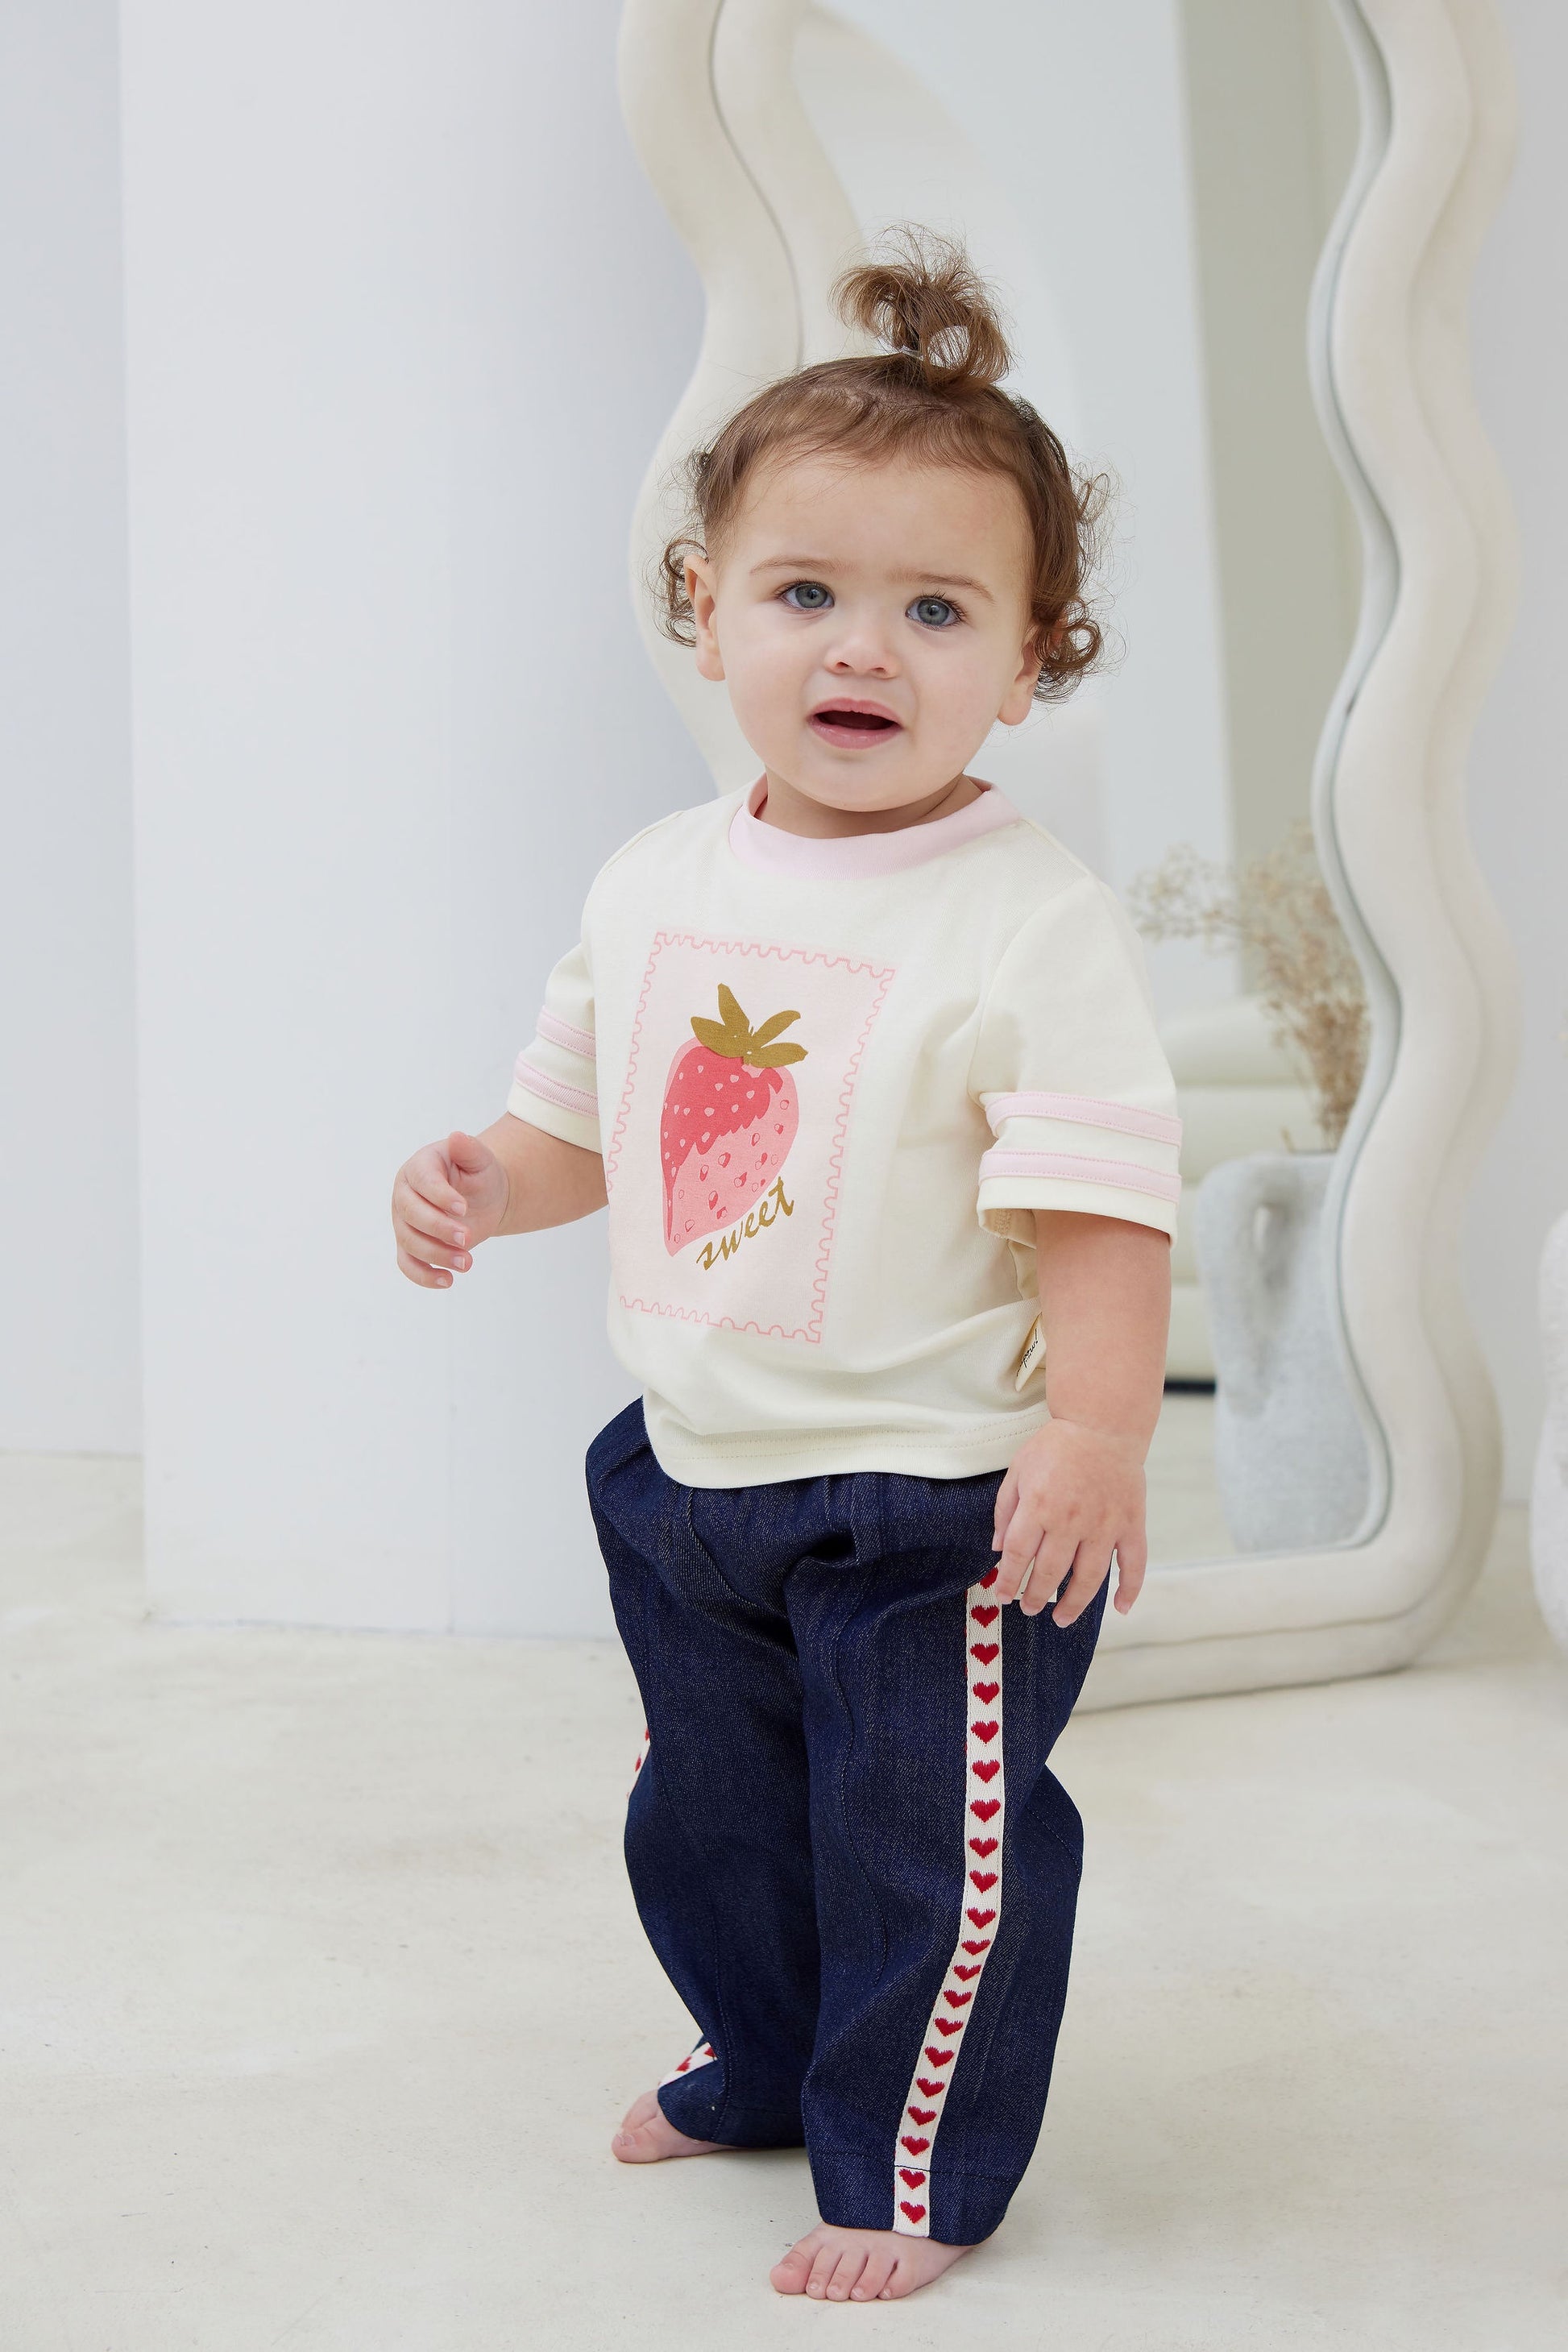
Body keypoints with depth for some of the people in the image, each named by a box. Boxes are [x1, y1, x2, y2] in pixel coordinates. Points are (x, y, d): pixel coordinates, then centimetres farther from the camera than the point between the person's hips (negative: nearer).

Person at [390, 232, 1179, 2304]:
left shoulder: (1035, 921, -18)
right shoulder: (655, 887, 2)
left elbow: (1094, 1197, -20)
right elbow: (584, 1116, 14)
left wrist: (1096, 1429, -29)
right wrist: (480, 1187, -4)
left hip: (943, 1500, -7)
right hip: (694, 1470, 7)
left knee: (931, 1851, 8)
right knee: (712, 1816, 25)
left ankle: (913, 2172, 30)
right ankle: (765, 2064, 51)